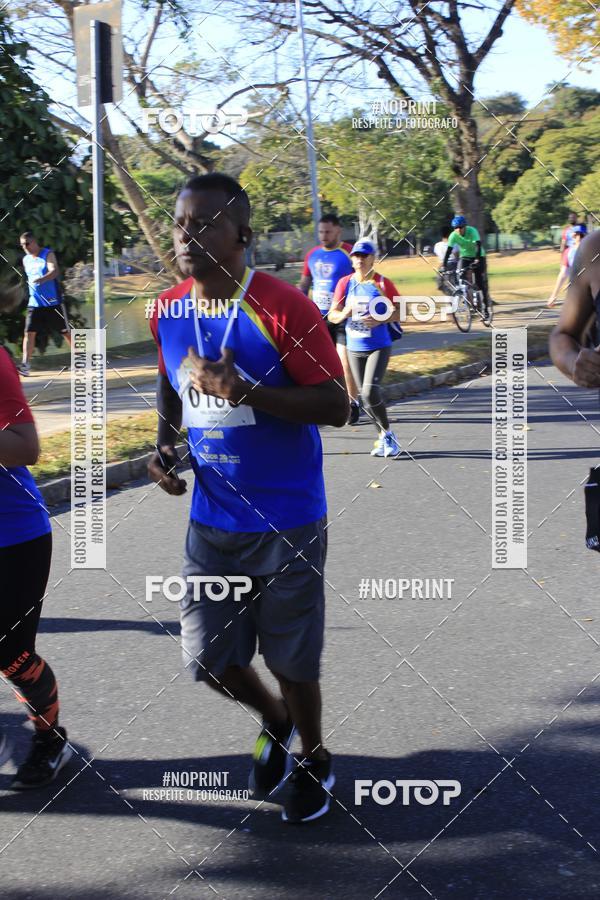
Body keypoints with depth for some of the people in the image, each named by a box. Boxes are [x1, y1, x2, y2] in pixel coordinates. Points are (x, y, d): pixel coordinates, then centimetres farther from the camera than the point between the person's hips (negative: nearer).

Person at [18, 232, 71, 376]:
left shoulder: (48, 254, -8)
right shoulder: (26, 260, 11)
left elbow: (54, 271, -24)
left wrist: (40, 279, -40)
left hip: (53, 302, -5)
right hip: (34, 303, 5)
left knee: (65, 331, 4)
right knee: (29, 332, -7)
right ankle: (25, 364, -9)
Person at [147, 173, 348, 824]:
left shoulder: (283, 309, -17)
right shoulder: (167, 311, 1)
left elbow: (335, 406, -19)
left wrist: (243, 391, -30)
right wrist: (165, 444, 1)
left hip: (287, 520, -5)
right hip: (211, 519, 5)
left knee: (291, 659, 9)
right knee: (207, 656, 10)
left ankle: (313, 759, 37)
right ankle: (274, 721, 42)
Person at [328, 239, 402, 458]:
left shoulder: (383, 283, -5)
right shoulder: (345, 283, 3)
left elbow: (400, 312, -2)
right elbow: (332, 315, 3)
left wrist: (380, 320, -19)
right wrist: (344, 313, -19)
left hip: (379, 347, -4)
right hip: (354, 348, 4)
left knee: (370, 392, -19)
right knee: (365, 396, 9)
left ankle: (387, 434, 2)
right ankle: (384, 437, 26)